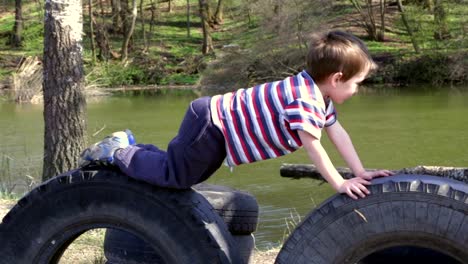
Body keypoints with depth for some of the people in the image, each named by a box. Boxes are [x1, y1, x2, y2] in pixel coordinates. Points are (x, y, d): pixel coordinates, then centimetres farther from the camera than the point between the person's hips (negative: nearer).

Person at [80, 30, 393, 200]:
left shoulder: (317, 95, 7)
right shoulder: (303, 98, -26)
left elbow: (339, 133, 11)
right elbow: (313, 146, -28)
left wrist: (361, 172, 5)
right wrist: (340, 184, -22)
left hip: (216, 126, 10)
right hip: (212, 122, -10)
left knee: (185, 173, 20)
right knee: (175, 177, -9)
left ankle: (131, 146, 28)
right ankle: (116, 153, 5)